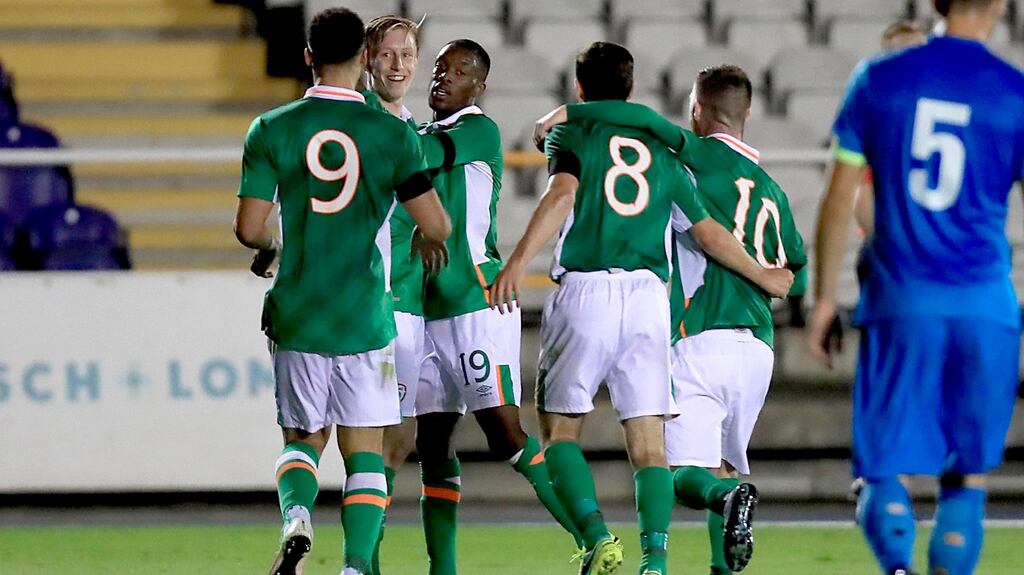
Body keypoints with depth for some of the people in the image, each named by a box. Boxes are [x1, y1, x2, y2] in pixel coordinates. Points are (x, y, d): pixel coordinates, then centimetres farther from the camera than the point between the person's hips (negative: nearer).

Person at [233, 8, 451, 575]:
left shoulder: (271, 129, -3)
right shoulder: (392, 133, -4)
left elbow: (249, 228, -6)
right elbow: (436, 224, -6)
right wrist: (427, 243, 18)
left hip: (295, 316, 1)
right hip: (365, 318, -1)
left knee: (302, 439, 17)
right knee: (364, 451, 8)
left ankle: (295, 516, -12)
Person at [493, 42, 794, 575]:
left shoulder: (569, 135, 7)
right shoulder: (662, 151, 18)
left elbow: (562, 195, -14)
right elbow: (709, 234, 19)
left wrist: (518, 261, -24)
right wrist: (765, 278, 33)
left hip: (584, 291, -3)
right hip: (647, 296, 3)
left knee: (559, 429, 7)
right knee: (648, 444, 2)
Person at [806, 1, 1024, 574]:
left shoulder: (878, 80, 3)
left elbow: (839, 199, 5)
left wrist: (825, 298, 14)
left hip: (899, 307, 0)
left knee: (885, 469, 2)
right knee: (968, 476, 11)